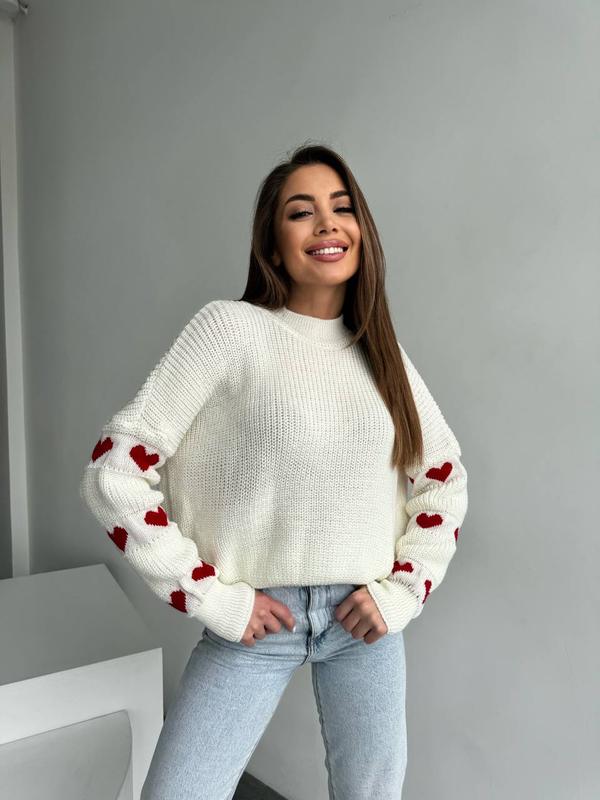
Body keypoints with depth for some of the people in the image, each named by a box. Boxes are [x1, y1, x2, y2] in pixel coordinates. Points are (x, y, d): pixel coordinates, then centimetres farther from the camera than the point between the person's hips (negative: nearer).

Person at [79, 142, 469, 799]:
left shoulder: (381, 350, 4)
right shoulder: (231, 328, -10)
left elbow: (445, 476, 12)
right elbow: (113, 473, -14)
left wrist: (403, 591, 0)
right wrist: (216, 601, -13)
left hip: (366, 616, 4)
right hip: (258, 618, -3)